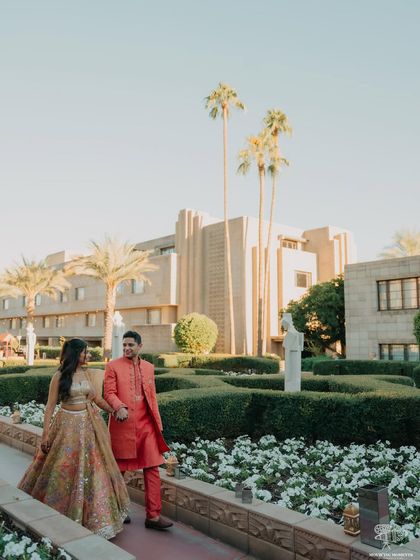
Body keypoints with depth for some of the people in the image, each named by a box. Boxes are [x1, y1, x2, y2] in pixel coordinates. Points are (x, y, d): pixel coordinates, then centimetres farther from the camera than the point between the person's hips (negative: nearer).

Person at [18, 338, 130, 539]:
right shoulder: (60, 376, -8)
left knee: (91, 467, 7)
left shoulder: (88, 374, 4)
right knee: (63, 469, 4)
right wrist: (46, 434, -11)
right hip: (68, 424, -4)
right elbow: (50, 405, -7)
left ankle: (91, 514, 24)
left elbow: (97, 398, 13)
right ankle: (59, 514, 27)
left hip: (89, 424, 4)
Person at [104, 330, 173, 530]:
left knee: (152, 469, 1)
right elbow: (109, 393, -7)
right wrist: (119, 407, -27)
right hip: (122, 425, -3)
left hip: (145, 425, 3)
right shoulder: (113, 366, -2)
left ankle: (153, 515, 10)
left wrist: (157, 423, 13)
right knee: (118, 469, 11)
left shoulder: (149, 367, 11)